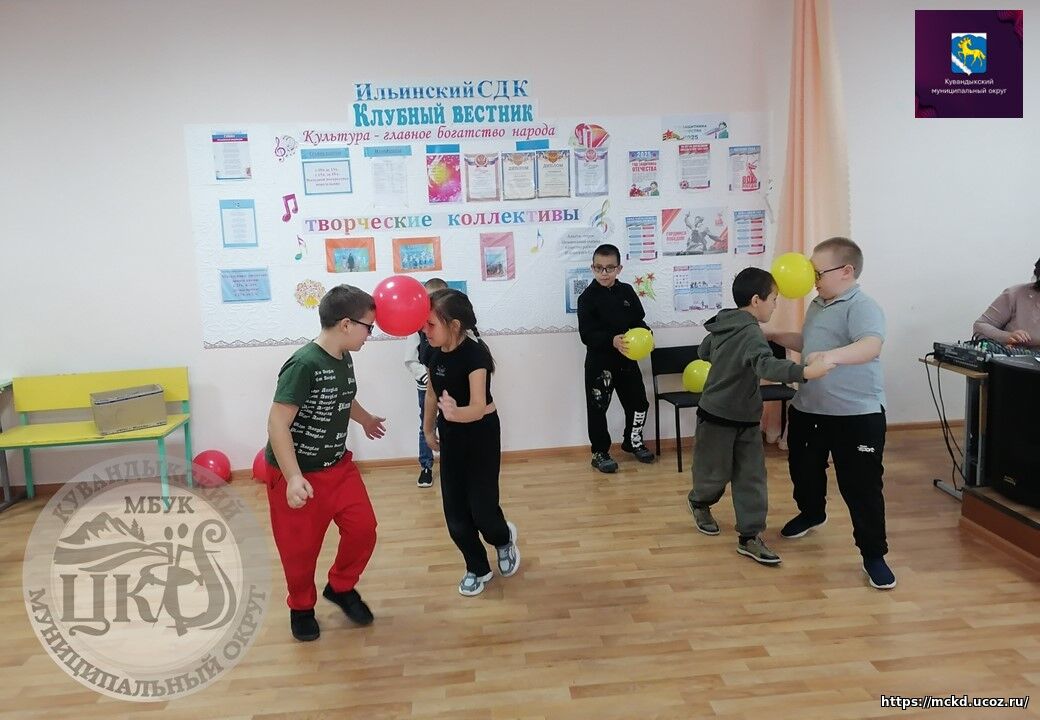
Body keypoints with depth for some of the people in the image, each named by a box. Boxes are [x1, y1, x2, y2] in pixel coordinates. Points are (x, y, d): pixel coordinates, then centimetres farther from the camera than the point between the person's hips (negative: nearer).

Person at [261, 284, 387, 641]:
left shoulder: (344, 359, 0)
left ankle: (341, 588, 31)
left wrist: (366, 420, 39)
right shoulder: (304, 364, -27)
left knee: (363, 529, 6)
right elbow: (277, 423, -29)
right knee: (300, 548, 7)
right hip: (296, 474, -7)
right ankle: (301, 607, 34)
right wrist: (293, 478, -35)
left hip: (338, 465, 8)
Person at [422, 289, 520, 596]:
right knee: (455, 510, 6)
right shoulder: (434, 352, -5)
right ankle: (477, 568, 26)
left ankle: (504, 539, 32)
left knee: (481, 506, -4)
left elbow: (478, 407, -34)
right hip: (451, 434, 6)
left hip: (481, 433, -6)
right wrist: (429, 430, 20)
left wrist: (455, 412, -55)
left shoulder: (475, 353, -25)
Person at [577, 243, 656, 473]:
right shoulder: (588, 297, -11)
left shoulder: (627, 291, 3)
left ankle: (633, 441, 37)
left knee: (638, 403, 15)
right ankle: (600, 452, 19)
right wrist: (611, 341, -33)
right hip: (599, 361, -5)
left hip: (627, 358, 5)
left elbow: (638, 321, 11)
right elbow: (587, 334, -18)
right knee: (597, 408, 3)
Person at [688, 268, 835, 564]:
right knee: (716, 474, 11)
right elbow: (767, 365, -43)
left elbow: (703, 352, 20)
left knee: (751, 477, 5)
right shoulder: (750, 333, -24)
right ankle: (699, 502, 41)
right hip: (717, 418, -9)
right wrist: (805, 372, -54)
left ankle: (749, 536, 9)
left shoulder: (722, 325, 4)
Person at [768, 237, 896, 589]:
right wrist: (774, 336, 18)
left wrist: (833, 356, -52)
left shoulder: (863, 306, -18)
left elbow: (872, 346, -36)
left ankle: (874, 555, 13)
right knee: (804, 467, 24)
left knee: (861, 485, -2)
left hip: (856, 415, -8)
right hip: (808, 408, 9)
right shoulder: (817, 305, 10)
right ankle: (811, 513, 51)